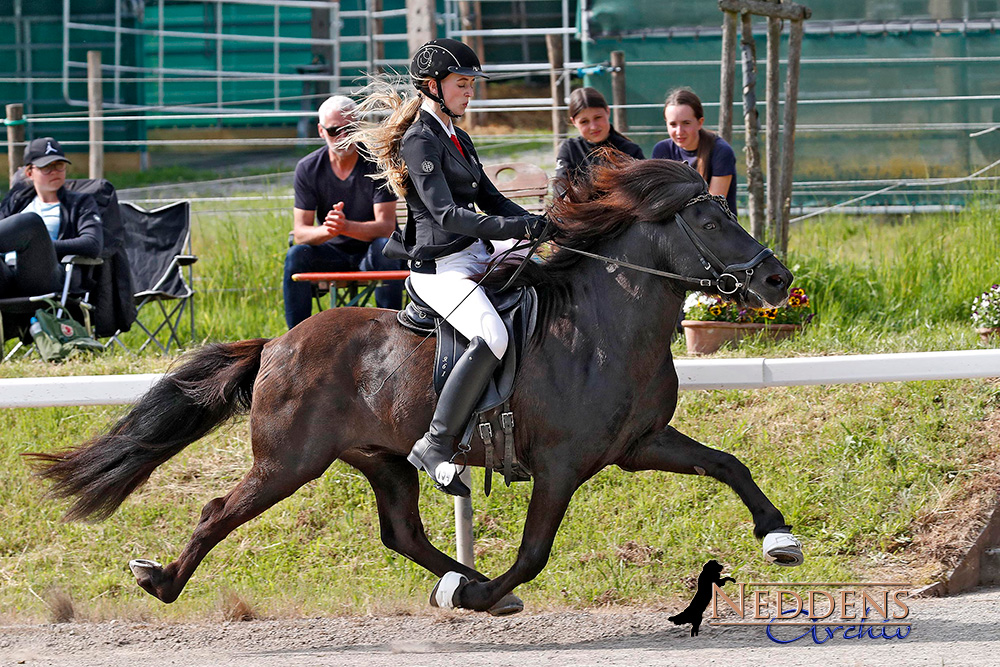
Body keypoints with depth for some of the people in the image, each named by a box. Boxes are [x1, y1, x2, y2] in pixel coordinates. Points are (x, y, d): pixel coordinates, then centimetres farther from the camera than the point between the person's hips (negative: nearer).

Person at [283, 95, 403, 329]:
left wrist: (346, 227, -40)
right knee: (296, 255, -28)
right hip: (332, 252, 2)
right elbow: (300, 232, -10)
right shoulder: (308, 168, -5)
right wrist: (326, 230, -34)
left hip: (369, 250, -2)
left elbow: (386, 226, -20)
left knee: (384, 249, -36)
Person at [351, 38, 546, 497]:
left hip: (478, 253, 10)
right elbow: (447, 214, -24)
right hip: (440, 268, -10)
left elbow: (489, 198, 18)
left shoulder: (455, 136, 16)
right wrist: (516, 228, -30)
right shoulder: (419, 142, -14)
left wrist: (536, 225, 1)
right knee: (491, 338, -32)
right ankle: (435, 446, -29)